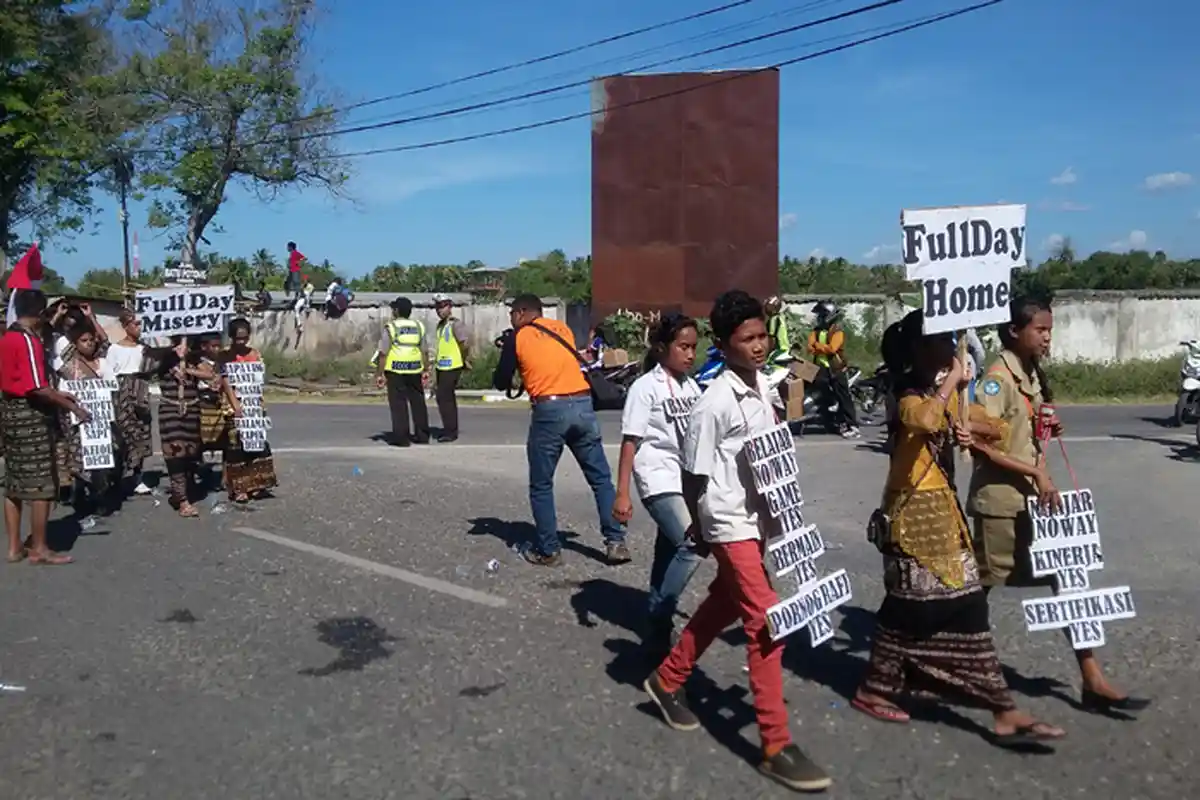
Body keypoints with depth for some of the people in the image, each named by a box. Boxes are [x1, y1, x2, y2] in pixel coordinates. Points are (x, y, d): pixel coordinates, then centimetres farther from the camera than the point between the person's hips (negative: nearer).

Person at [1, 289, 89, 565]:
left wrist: (58, 394, 22)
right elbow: (38, 389, -23)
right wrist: (72, 406, -16)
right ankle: (39, 549, 4)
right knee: (41, 484, -1)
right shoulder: (28, 340, -17)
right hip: (31, 415, -9)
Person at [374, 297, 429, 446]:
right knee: (417, 402, 13)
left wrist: (379, 374, -6)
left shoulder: (391, 327, -7)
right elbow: (424, 351, 10)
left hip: (396, 371, -4)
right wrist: (425, 371, 16)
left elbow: (383, 354, -10)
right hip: (415, 370, 5)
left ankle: (401, 437, -1)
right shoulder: (418, 326, 8)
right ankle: (422, 435, 18)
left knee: (398, 404, 0)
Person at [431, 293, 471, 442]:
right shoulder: (440, 325, 13)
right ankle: (450, 430, 25)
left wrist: (466, 360, -12)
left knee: (444, 398, -9)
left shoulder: (455, 324, -14)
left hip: (452, 367, -9)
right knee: (447, 398, 15)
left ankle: (450, 431, -2)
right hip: (441, 367, 9)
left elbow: (466, 342, -21)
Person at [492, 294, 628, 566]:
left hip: (549, 410, -4)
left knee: (541, 485, 9)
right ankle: (616, 542, 4)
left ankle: (548, 550, 12)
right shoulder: (563, 328, 17)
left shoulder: (517, 338, 5)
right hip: (582, 405, 4)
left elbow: (501, 382, 10)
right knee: (601, 478, 9)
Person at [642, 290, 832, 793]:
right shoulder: (714, 403, -19)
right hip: (731, 524, -8)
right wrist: (701, 527, -1)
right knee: (767, 622, -9)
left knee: (723, 605, 21)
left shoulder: (765, 385, 3)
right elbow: (693, 474, -11)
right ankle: (776, 746, -1)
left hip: (760, 517, 8)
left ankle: (667, 681, 41)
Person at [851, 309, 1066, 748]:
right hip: (914, 511, -9)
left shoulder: (947, 393, 10)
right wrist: (952, 380, -27)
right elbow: (926, 420, -42)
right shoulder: (910, 397, -17)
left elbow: (997, 427, 16)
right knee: (911, 606, 0)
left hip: (942, 509, 9)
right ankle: (872, 689, 18)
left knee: (964, 604, 11)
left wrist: (973, 428, -7)